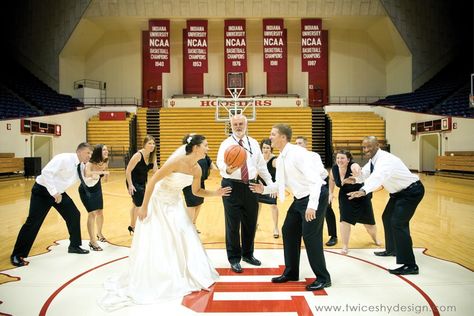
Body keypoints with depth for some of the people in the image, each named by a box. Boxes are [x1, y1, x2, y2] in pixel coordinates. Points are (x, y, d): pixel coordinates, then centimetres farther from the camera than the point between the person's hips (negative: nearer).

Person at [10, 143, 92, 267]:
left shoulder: (80, 165, -1)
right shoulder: (64, 159, -26)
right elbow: (46, 173, -34)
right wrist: (54, 193, -30)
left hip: (59, 192, 8)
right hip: (43, 191, -8)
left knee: (74, 215, 6)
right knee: (33, 223, -5)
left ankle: (74, 246, 24)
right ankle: (17, 255, 11)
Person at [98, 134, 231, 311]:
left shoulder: (197, 169, -8)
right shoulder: (177, 161, -29)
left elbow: (196, 191, 7)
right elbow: (153, 180, -25)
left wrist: (215, 193, -9)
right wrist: (144, 207, -21)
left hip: (175, 204, 7)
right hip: (158, 203, -6)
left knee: (185, 238, 9)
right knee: (153, 244, 2)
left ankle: (189, 274, 27)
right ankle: (144, 282, 21)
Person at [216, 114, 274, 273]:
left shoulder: (253, 143, 8)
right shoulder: (226, 144, -5)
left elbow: (261, 165, 12)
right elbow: (220, 163, -23)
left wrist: (270, 183, 11)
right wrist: (228, 169, -45)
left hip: (250, 186, 4)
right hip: (232, 186, -4)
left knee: (250, 223, 15)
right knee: (233, 224, 3)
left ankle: (247, 254, 34)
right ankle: (234, 258, 20)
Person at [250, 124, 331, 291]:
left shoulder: (298, 153, -22)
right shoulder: (280, 159, 5)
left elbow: (315, 180, -26)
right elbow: (281, 183, 14)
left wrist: (312, 206, -31)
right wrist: (264, 189, -1)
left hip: (315, 197, -9)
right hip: (300, 199, 9)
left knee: (311, 236, -6)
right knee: (288, 231, 11)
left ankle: (323, 278, 12)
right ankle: (291, 272, 27)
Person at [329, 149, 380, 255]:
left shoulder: (353, 166, -33)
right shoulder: (333, 169, -17)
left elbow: (357, 170, -59)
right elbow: (332, 180, 6)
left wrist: (358, 173, -82)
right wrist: (331, 193, 3)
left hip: (361, 197, -2)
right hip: (345, 198, 3)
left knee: (369, 222, 13)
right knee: (344, 220, -13)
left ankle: (375, 238, 46)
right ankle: (345, 246, 3)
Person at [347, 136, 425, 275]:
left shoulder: (385, 159, -32)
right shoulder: (373, 159, -1)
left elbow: (378, 176, -51)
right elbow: (365, 173, -3)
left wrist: (363, 191, -67)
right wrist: (356, 179, -26)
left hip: (412, 191, -10)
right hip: (399, 191, 10)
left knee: (398, 223, -18)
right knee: (387, 218, 20)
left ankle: (410, 265, -12)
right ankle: (392, 249, 41)